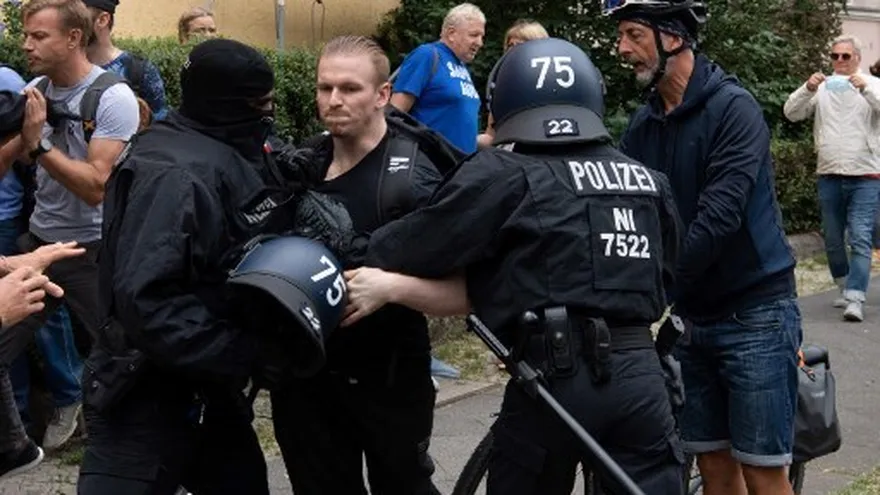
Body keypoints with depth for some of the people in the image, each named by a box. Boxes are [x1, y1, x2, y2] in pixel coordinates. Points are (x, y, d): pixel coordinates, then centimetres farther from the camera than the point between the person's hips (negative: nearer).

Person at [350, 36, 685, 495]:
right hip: (640, 376, 4)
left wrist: (357, 261, 10)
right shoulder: (647, 180, 14)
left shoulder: (504, 174, -2)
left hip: (556, 379, -4)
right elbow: (663, 271, 17)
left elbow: (419, 244, -4)